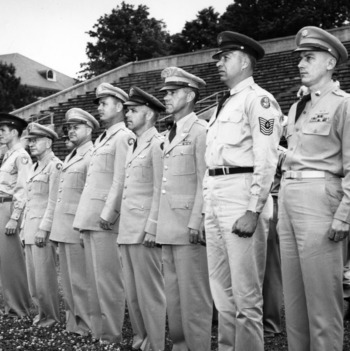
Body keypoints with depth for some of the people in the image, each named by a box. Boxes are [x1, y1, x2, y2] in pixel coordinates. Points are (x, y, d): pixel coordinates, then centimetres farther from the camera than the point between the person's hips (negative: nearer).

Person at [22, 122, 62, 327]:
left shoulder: (55, 166, -9)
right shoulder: (34, 168, 18)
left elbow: (54, 201, -15)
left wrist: (43, 229, -18)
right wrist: (26, 229, 15)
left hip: (44, 227, -8)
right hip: (30, 227, 8)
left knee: (45, 274, -3)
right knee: (33, 274, 10)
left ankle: (52, 315, 10)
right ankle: (42, 311, 21)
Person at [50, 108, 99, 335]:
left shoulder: (92, 156, -8)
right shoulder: (70, 157, 20)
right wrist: (55, 227, 17)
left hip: (78, 227, -9)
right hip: (62, 227, 9)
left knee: (80, 280, -4)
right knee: (68, 280, 12)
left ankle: (87, 325, 6)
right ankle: (73, 322, 21)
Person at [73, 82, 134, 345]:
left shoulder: (124, 136, -5)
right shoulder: (100, 139, 22)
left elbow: (120, 180, -13)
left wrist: (108, 213, -19)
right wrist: (85, 216, 16)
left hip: (104, 217, -8)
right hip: (88, 215, 8)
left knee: (107, 277, -5)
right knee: (94, 277, 10)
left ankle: (112, 335, 2)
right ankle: (97, 329, 17)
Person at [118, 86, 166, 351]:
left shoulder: (157, 144, -8)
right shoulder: (133, 146, 18)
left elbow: (160, 191, -14)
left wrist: (151, 228, -18)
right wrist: (123, 226, 14)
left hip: (144, 229, -9)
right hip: (127, 229, 9)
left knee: (149, 290, -2)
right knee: (133, 292, 13)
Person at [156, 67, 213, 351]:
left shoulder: (201, 130, -7)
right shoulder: (170, 135, 18)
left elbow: (205, 180, -13)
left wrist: (196, 221, -19)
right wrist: (159, 223, 12)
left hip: (189, 224, -8)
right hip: (168, 225, 8)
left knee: (193, 295, -3)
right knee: (173, 294, 14)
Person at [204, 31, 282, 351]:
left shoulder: (258, 99, -5)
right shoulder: (223, 105, 21)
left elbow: (266, 159, -14)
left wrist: (253, 210, -21)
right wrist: (208, 209, 17)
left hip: (243, 193, -9)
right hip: (215, 198, 9)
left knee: (246, 294, -4)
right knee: (222, 289, 13)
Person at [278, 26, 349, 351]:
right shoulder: (296, 108, 19)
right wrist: (281, 205, 15)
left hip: (319, 196, -7)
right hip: (288, 197, 8)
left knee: (321, 293, -3)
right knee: (292, 293, 11)